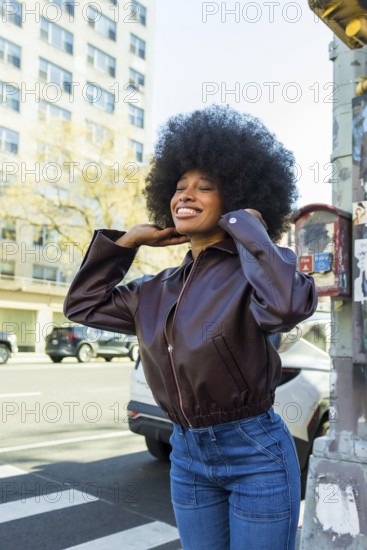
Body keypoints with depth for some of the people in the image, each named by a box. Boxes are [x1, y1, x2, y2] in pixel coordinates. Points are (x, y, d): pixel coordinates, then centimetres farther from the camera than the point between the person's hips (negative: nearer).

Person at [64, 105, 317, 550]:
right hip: (187, 455, 6)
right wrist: (127, 240, 5)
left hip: (256, 453, -5)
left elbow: (288, 304, -37)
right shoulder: (159, 291, 5)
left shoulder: (247, 274, -14)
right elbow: (83, 304, 14)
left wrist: (247, 229, -23)